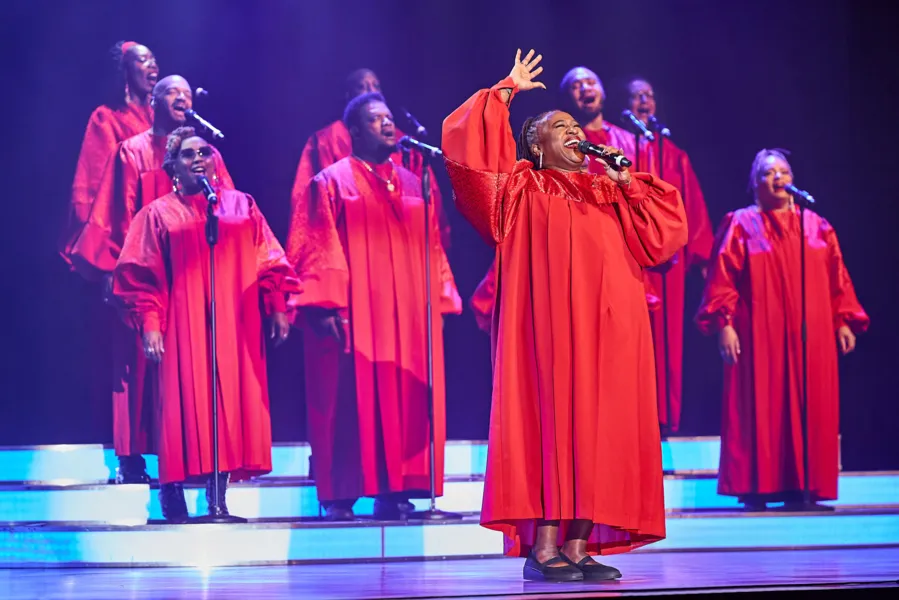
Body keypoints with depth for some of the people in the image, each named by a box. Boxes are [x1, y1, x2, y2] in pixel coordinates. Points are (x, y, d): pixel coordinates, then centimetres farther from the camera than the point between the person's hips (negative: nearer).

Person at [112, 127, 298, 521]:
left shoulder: (242, 207, 12)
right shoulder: (159, 214, 6)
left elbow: (269, 261, 10)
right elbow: (141, 274, 0)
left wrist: (278, 308, 0)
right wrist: (149, 325, -11)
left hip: (234, 324, 3)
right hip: (182, 325, -2)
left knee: (232, 402, -1)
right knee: (183, 401, -6)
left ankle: (218, 496, 3)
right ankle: (173, 500, -4)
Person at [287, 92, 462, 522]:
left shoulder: (413, 186, 17)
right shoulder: (332, 182, 3)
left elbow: (431, 249, 17)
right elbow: (316, 248, -5)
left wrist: (440, 302, 8)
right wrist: (325, 305, -15)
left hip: (408, 316, 5)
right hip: (353, 314, -5)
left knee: (405, 403, 1)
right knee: (351, 401, -6)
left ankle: (395, 492, 4)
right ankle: (340, 498, -3)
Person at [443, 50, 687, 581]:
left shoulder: (611, 194, 24)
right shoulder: (523, 189, 13)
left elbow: (663, 235, 13)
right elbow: (469, 148, -1)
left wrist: (627, 182, 9)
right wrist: (504, 94, 5)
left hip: (605, 328, 5)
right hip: (547, 323, -5)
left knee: (597, 425, -2)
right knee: (548, 417, -11)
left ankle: (578, 546, -1)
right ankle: (541, 547, -13)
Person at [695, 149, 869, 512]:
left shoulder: (816, 226, 13)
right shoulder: (741, 224, 4)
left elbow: (836, 279, 12)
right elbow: (722, 279, -3)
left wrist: (844, 321, 4)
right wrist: (723, 324, -13)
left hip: (810, 337, 3)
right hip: (759, 336, -3)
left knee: (808, 408, 0)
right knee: (760, 408, -5)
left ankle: (798, 488, 3)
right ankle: (756, 490, -5)